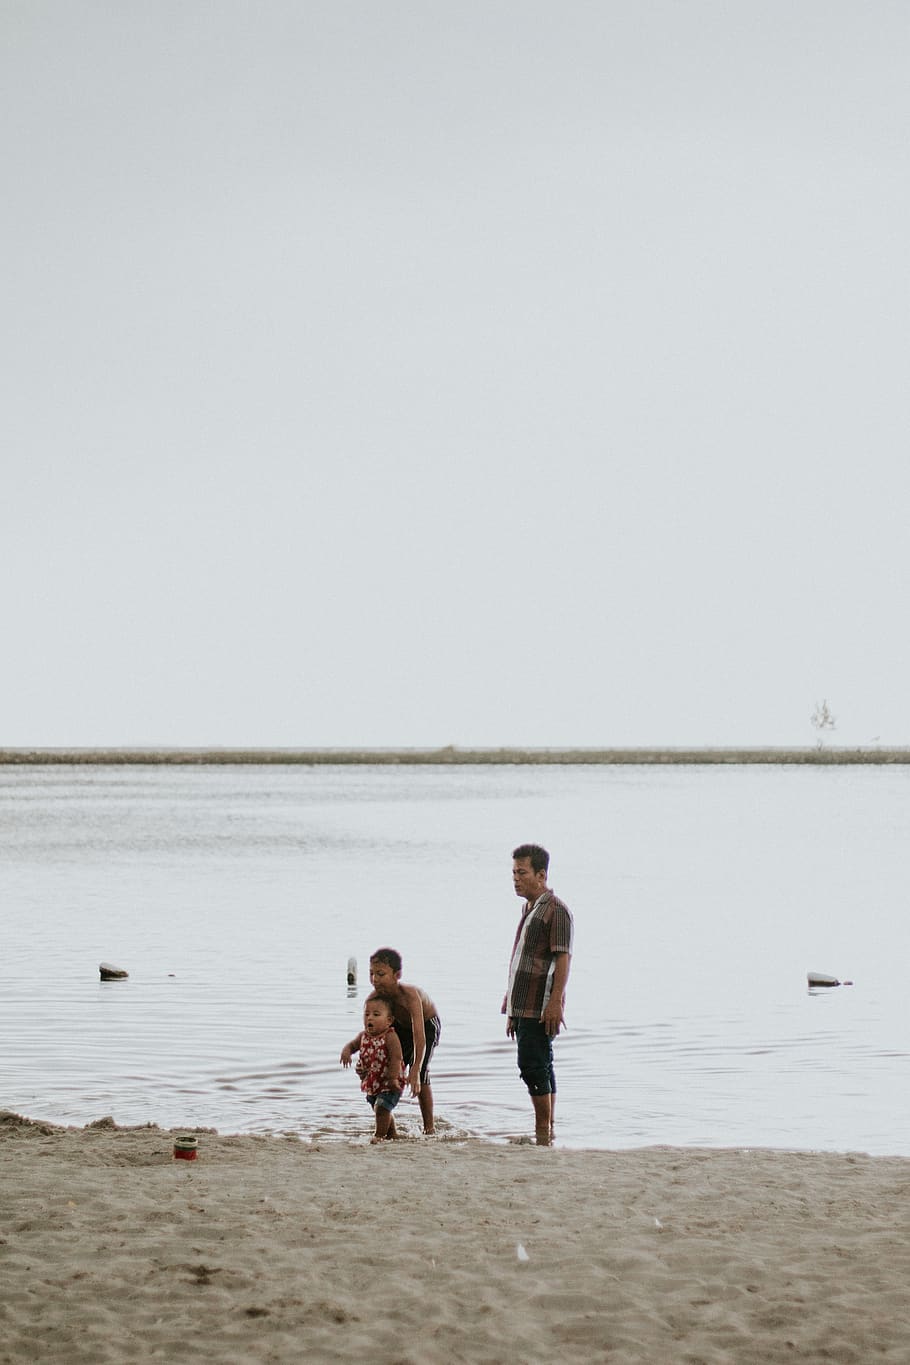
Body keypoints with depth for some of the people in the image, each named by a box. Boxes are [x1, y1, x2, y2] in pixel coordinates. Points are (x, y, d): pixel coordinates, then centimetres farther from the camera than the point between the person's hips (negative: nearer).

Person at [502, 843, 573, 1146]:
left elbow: (563, 958, -16)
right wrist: (512, 1010, 22)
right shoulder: (529, 909, 19)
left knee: (532, 1065, -12)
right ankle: (548, 1133, 14)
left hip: (541, 1006, -9)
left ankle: (543, 1133, -7)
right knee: (541, 1068, 10)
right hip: (524, 1005, 9)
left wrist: (555, 1002, -24)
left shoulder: (556, 910, -9)